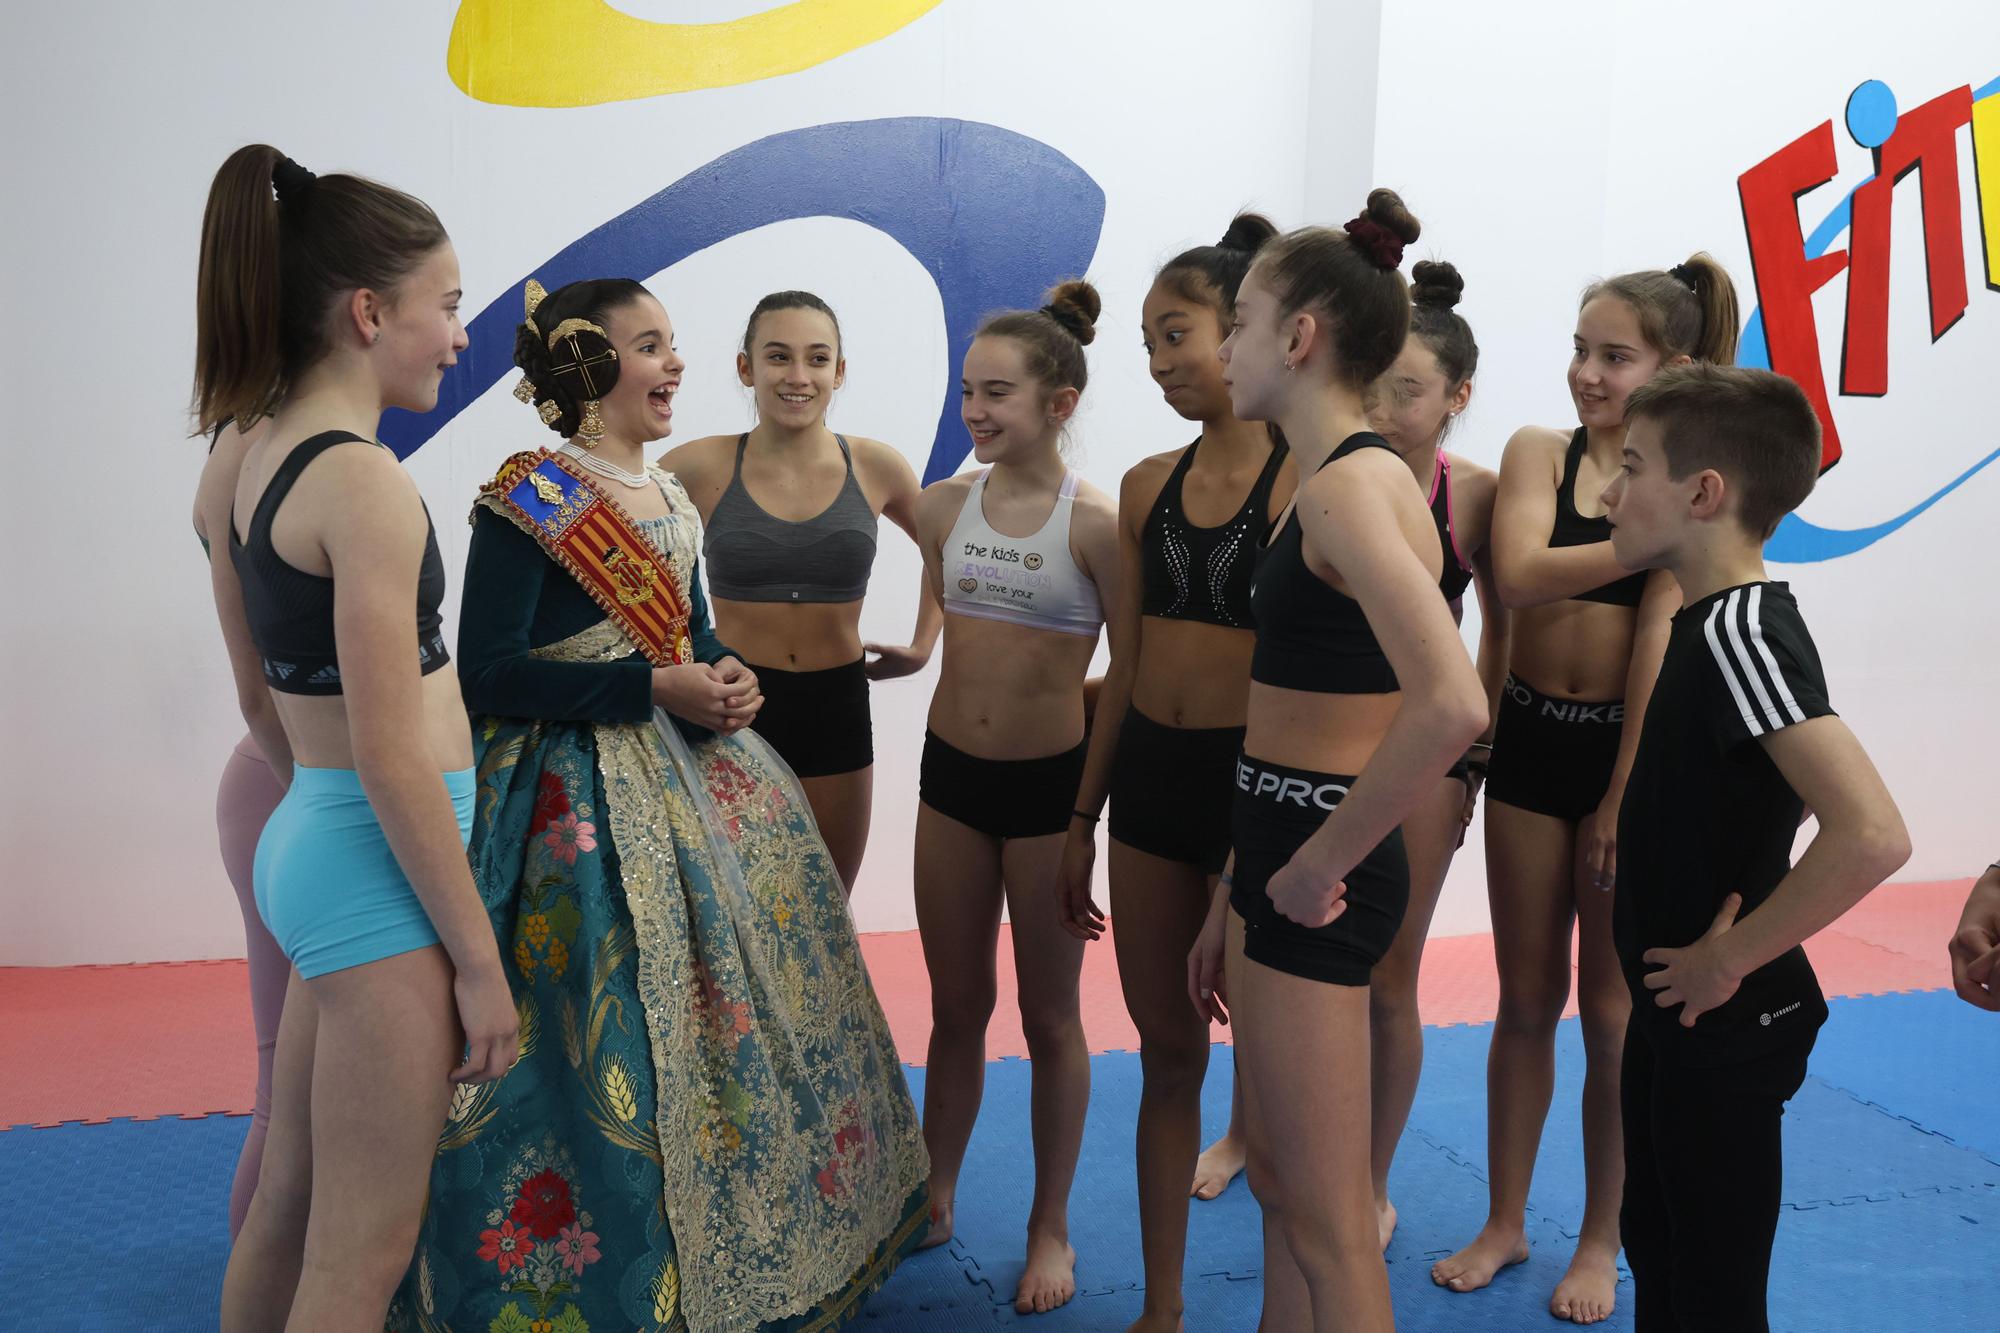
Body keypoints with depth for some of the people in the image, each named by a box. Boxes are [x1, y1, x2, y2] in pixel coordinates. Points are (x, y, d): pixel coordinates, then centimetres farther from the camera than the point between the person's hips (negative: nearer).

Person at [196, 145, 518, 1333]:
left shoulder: (260, 458, 11)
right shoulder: (365, 478, -17)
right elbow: (391, 756, -19)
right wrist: (480, 959, -14)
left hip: (306, 832, 9)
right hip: (380, 865, -9)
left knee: (291, 1202, 22)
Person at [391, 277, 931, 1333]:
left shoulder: (667, 501, 12)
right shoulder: (527, 501, -12)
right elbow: (489, 673, -17)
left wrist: (729, 682, -3)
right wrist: (655, 687, -19)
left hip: (691, 772, 8)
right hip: (582, 801, -8)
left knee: (756, 976, 11)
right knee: (610, 1037, -4)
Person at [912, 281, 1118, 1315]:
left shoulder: (1095, 523, -12)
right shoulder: (944, 505, 1)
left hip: (1051, 781, -4)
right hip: (952, 773, 4)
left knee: (1049, 1015, 11)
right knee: (956, 1006, 17)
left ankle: (1051, 1226, 28)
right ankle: (934, 1199, 35)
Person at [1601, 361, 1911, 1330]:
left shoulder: (1739, 630, -24)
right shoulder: (1715, 618, 4)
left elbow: (1872, 834, -36)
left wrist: (1732, 958, -24)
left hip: (1726, 1029, -9)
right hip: (1676, 1009, 9)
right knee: (1655, 1249, 23)